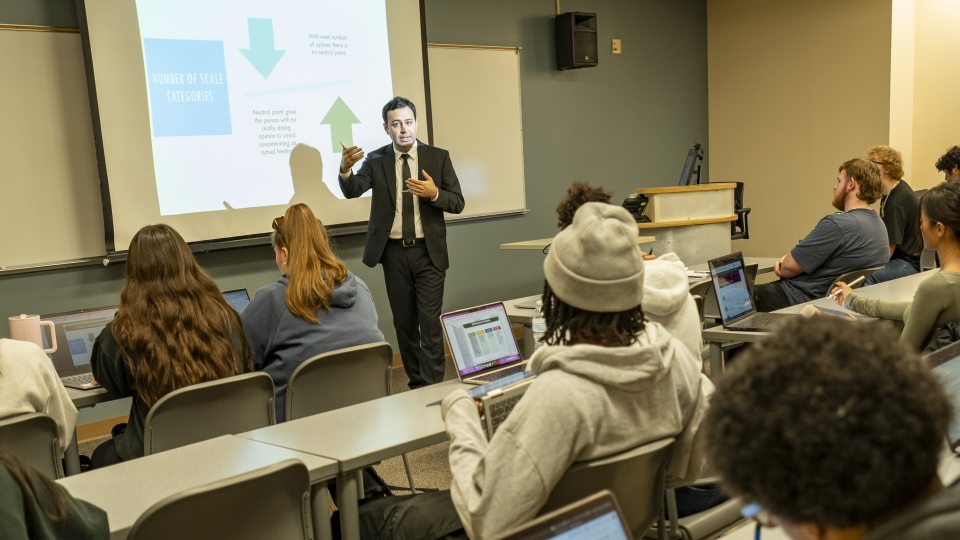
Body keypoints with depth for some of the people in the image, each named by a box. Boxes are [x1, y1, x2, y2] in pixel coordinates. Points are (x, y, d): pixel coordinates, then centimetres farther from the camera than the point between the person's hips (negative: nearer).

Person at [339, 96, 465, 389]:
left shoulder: (438, 157, 0)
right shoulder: (376, 160, 2)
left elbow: (457, 203, 0)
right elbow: (352, 191, -13)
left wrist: (434, 193, -21)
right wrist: (345, 168, -35)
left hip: (428, 252, -2)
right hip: (394, 253, 2)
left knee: (430, 321, -6)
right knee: (404, 322, 10)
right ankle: (416, 384, 22)